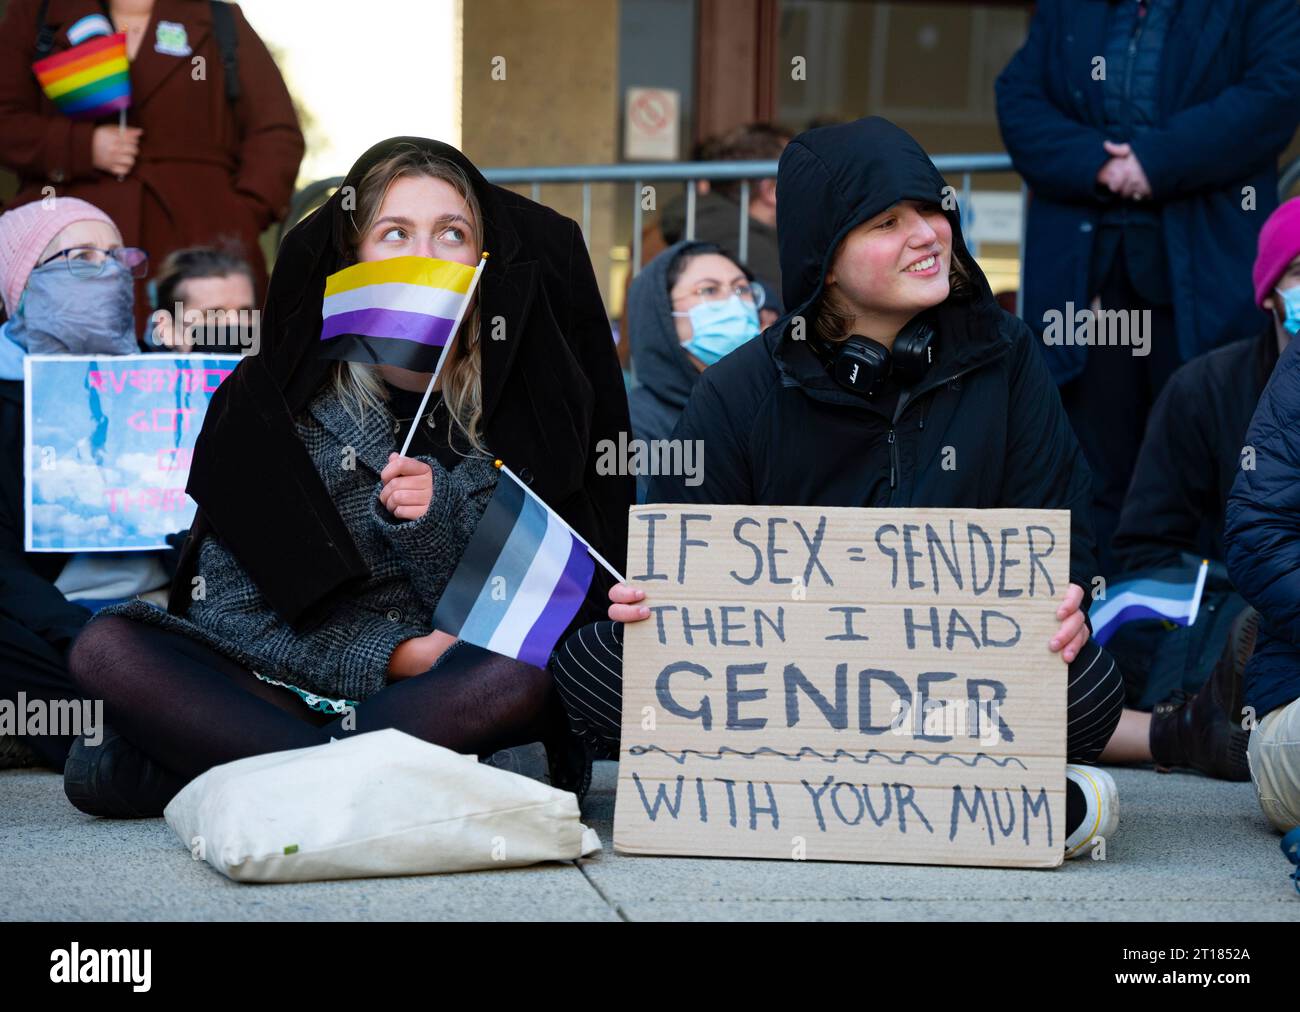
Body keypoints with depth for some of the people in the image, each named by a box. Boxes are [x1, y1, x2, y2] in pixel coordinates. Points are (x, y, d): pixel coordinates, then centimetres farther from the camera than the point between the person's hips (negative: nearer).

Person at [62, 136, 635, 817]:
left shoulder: (515, 412, -1)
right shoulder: (267, 400, -3)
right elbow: (224, 611, -6)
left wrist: (435, 519, -21)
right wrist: (391, 656, -16)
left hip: (447, 704, 1)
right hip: (280, 685, 0)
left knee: (523, 674, -35)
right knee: (108, 647, -22)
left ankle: (169, 771, -27)